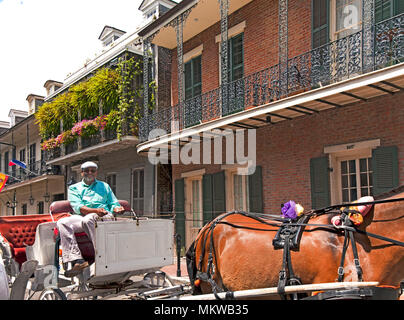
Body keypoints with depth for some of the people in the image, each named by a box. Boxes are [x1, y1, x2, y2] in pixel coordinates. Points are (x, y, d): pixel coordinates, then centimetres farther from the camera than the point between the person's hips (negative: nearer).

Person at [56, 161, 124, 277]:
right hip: (81, 217, 2)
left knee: (88, 219, -36)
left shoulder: (104, 186, 27)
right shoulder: (74, 188, 20)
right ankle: (77, 260, -36)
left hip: (104, 217, -1)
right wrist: (95, 210, -16)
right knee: (62, 222, -28)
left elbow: (113, 203, 21)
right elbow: (78, 207, 2)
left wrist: (117, 208, -5)